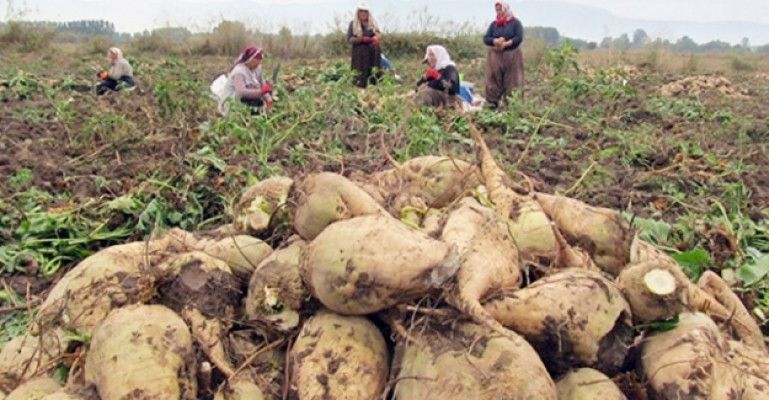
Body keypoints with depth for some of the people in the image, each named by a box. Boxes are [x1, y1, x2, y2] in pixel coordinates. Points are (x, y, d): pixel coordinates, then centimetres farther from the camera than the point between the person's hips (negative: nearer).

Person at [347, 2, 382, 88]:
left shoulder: (373, 22, 12)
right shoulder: (353, 24, 3)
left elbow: (379, 34, 12)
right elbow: (349, 39, -3)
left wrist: (376, 37, -13)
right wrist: (361, 39, -18)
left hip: (373, 53, 3)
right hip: (360, 54, -3)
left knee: (375, 75, -2)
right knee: (361, 77, -9)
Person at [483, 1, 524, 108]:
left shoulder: (515, 22, 2)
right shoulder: (494, 24, 12)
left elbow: (519, 38, -9)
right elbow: (486, 39, 3)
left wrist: (505, 44, -16)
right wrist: (495, 41, -17)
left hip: (511, 56, -3)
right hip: (496, 57, 3)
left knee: (511, 81, -3)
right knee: (494, 81, -2)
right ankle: (493, 103, 1)